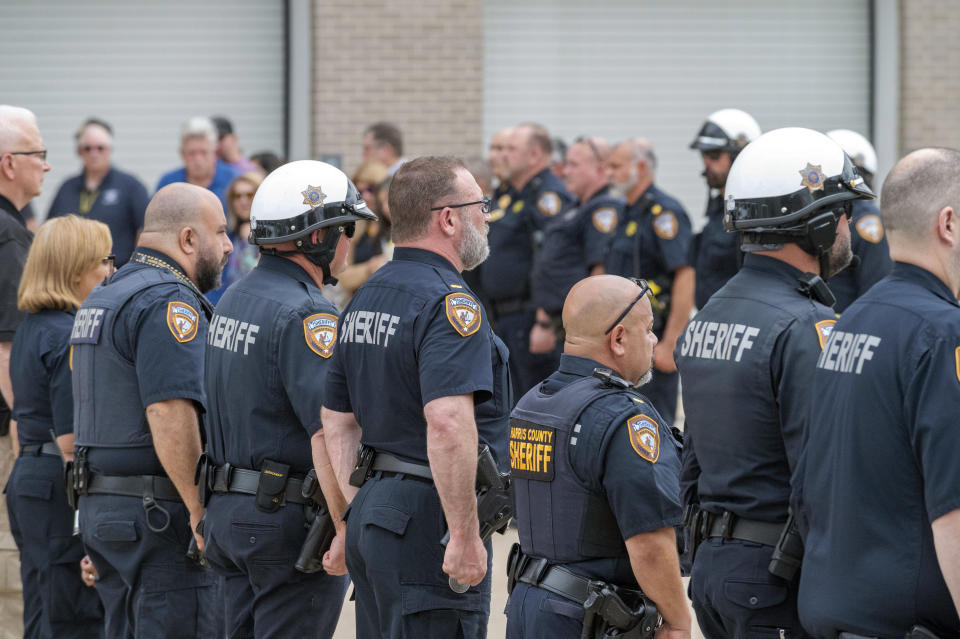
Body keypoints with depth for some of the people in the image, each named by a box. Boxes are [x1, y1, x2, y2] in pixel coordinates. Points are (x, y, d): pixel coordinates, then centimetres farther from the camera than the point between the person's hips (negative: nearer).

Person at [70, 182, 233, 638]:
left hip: (99, 505, 10)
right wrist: (201, 511, -21)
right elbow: (169, 415, -24)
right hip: (159, 514, -10)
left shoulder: (102, 297, 19)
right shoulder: (169, 302, -14)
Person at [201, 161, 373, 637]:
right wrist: (348, 532, -24)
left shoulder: (234, 299, 13)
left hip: (228, 509, 9)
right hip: (289, 520, -9)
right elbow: (327, 434, -25)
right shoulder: (305, 315, -17)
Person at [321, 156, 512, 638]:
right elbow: (448, 422, -28)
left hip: (374, 513, 9)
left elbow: (336, 422, 20)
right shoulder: (450, 303, -15)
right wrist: (465, 535, -24)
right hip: (427, 524, -9)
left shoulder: (365, 299, 15)